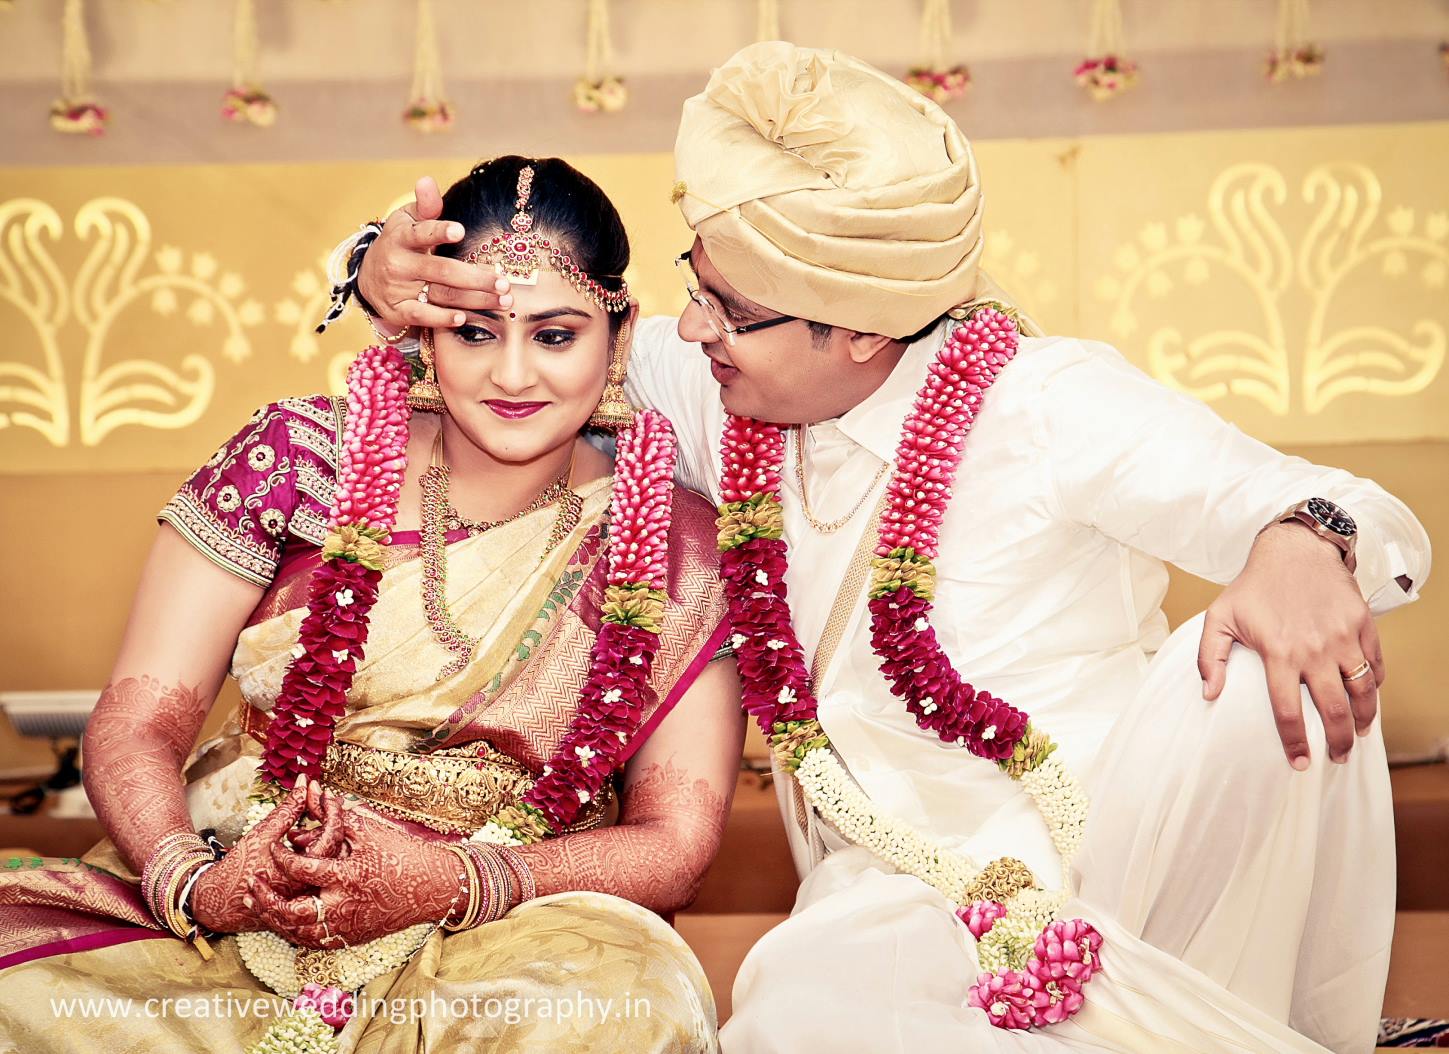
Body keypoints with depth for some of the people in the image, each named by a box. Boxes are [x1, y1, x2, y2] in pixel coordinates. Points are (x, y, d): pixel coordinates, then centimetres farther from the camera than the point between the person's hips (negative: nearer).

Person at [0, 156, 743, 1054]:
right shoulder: (301, 456, 1)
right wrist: (195, 883, -22)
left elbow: (675, 842, -3)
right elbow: (137, 721, -1)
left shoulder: (675, 546, 0)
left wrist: (451, 882, -21)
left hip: (499, 940, 1)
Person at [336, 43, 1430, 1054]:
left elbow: (1315, 505, -14)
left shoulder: (1049, 405, -12)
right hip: (908, 888, 2)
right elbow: (520, 309, 14)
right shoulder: (719, 398, 0)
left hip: (1114, 829, -1)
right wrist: (392, 269, -8)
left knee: (1268, 676, -33)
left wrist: (1302, 547, -40)